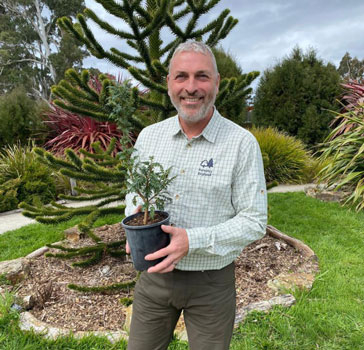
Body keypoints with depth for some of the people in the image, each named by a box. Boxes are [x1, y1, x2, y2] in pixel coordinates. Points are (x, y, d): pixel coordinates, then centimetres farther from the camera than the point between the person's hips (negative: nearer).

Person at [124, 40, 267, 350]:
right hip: (154, 273, 4)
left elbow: (254, 221, -13)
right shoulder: (149, 136, -2)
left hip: (211, 281, -3)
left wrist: (192, 241, -25)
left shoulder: (243, 144, -14)